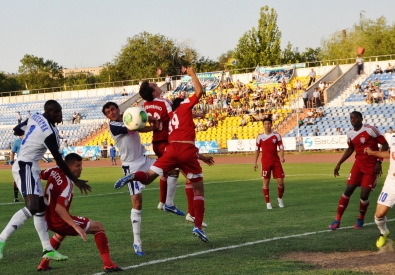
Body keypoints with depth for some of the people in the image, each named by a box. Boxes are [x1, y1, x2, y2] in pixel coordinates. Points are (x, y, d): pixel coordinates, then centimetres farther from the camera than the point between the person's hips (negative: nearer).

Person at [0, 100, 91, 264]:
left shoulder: (35, 118, 5)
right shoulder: (50, 133, -20)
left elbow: (16, 130, 21)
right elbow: (59, 161, -14)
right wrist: (75, 180, -5)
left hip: (29, 168, 11)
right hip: (26, 167, -11)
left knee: (40, 208, 11)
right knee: (32, 206, -25)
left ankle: (48, 250, 15)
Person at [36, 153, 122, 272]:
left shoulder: (54, 171, -2)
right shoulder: (67, 184, -25)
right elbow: (59, 208, -34)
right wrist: (76, 227, -37)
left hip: (48, 219, 9)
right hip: (59, 221, -9)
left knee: (61, 233, 43)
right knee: (98, 226, 1)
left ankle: (44, 264, 37)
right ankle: (108, 264, -6)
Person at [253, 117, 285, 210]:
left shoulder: (276, 135, 3)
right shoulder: (260, 137, 4)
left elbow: (281, 147, 2)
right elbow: (257, 149, 10)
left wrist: (282, 157, -16)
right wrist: (255, 162, 6)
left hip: (276, 161, 1)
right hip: (265, 161, 0)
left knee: (280, 181, -3)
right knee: (266, 182, -2)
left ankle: (280, 198, 21)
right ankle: (268, 203, 6)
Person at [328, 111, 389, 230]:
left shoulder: (370, 130, -16)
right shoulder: (350, 134, 3)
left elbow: (385, 145, -11)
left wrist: (379, 162, -18)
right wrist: (339, 164, 16)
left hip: (371, 167, -5)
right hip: (359, 164, 5)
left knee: (364, 195, -6)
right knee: (348, 190, -4)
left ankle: (361, 219, 20)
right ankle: (338, 219, 2)